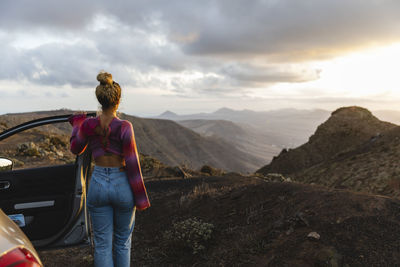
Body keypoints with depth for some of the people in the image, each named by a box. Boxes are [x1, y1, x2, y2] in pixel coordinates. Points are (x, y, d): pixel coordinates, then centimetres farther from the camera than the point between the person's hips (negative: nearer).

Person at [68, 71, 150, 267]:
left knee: (102, 243, 12)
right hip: (122, 185, -2)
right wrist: (141, 198, -5)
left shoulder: (88, 125, -5)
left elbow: (76, 149, 14)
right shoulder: (124, 127, -16)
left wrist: (77, 123, 30)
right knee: (123, 240, 19)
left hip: (98, 185, 3)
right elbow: (132, 164, -14)